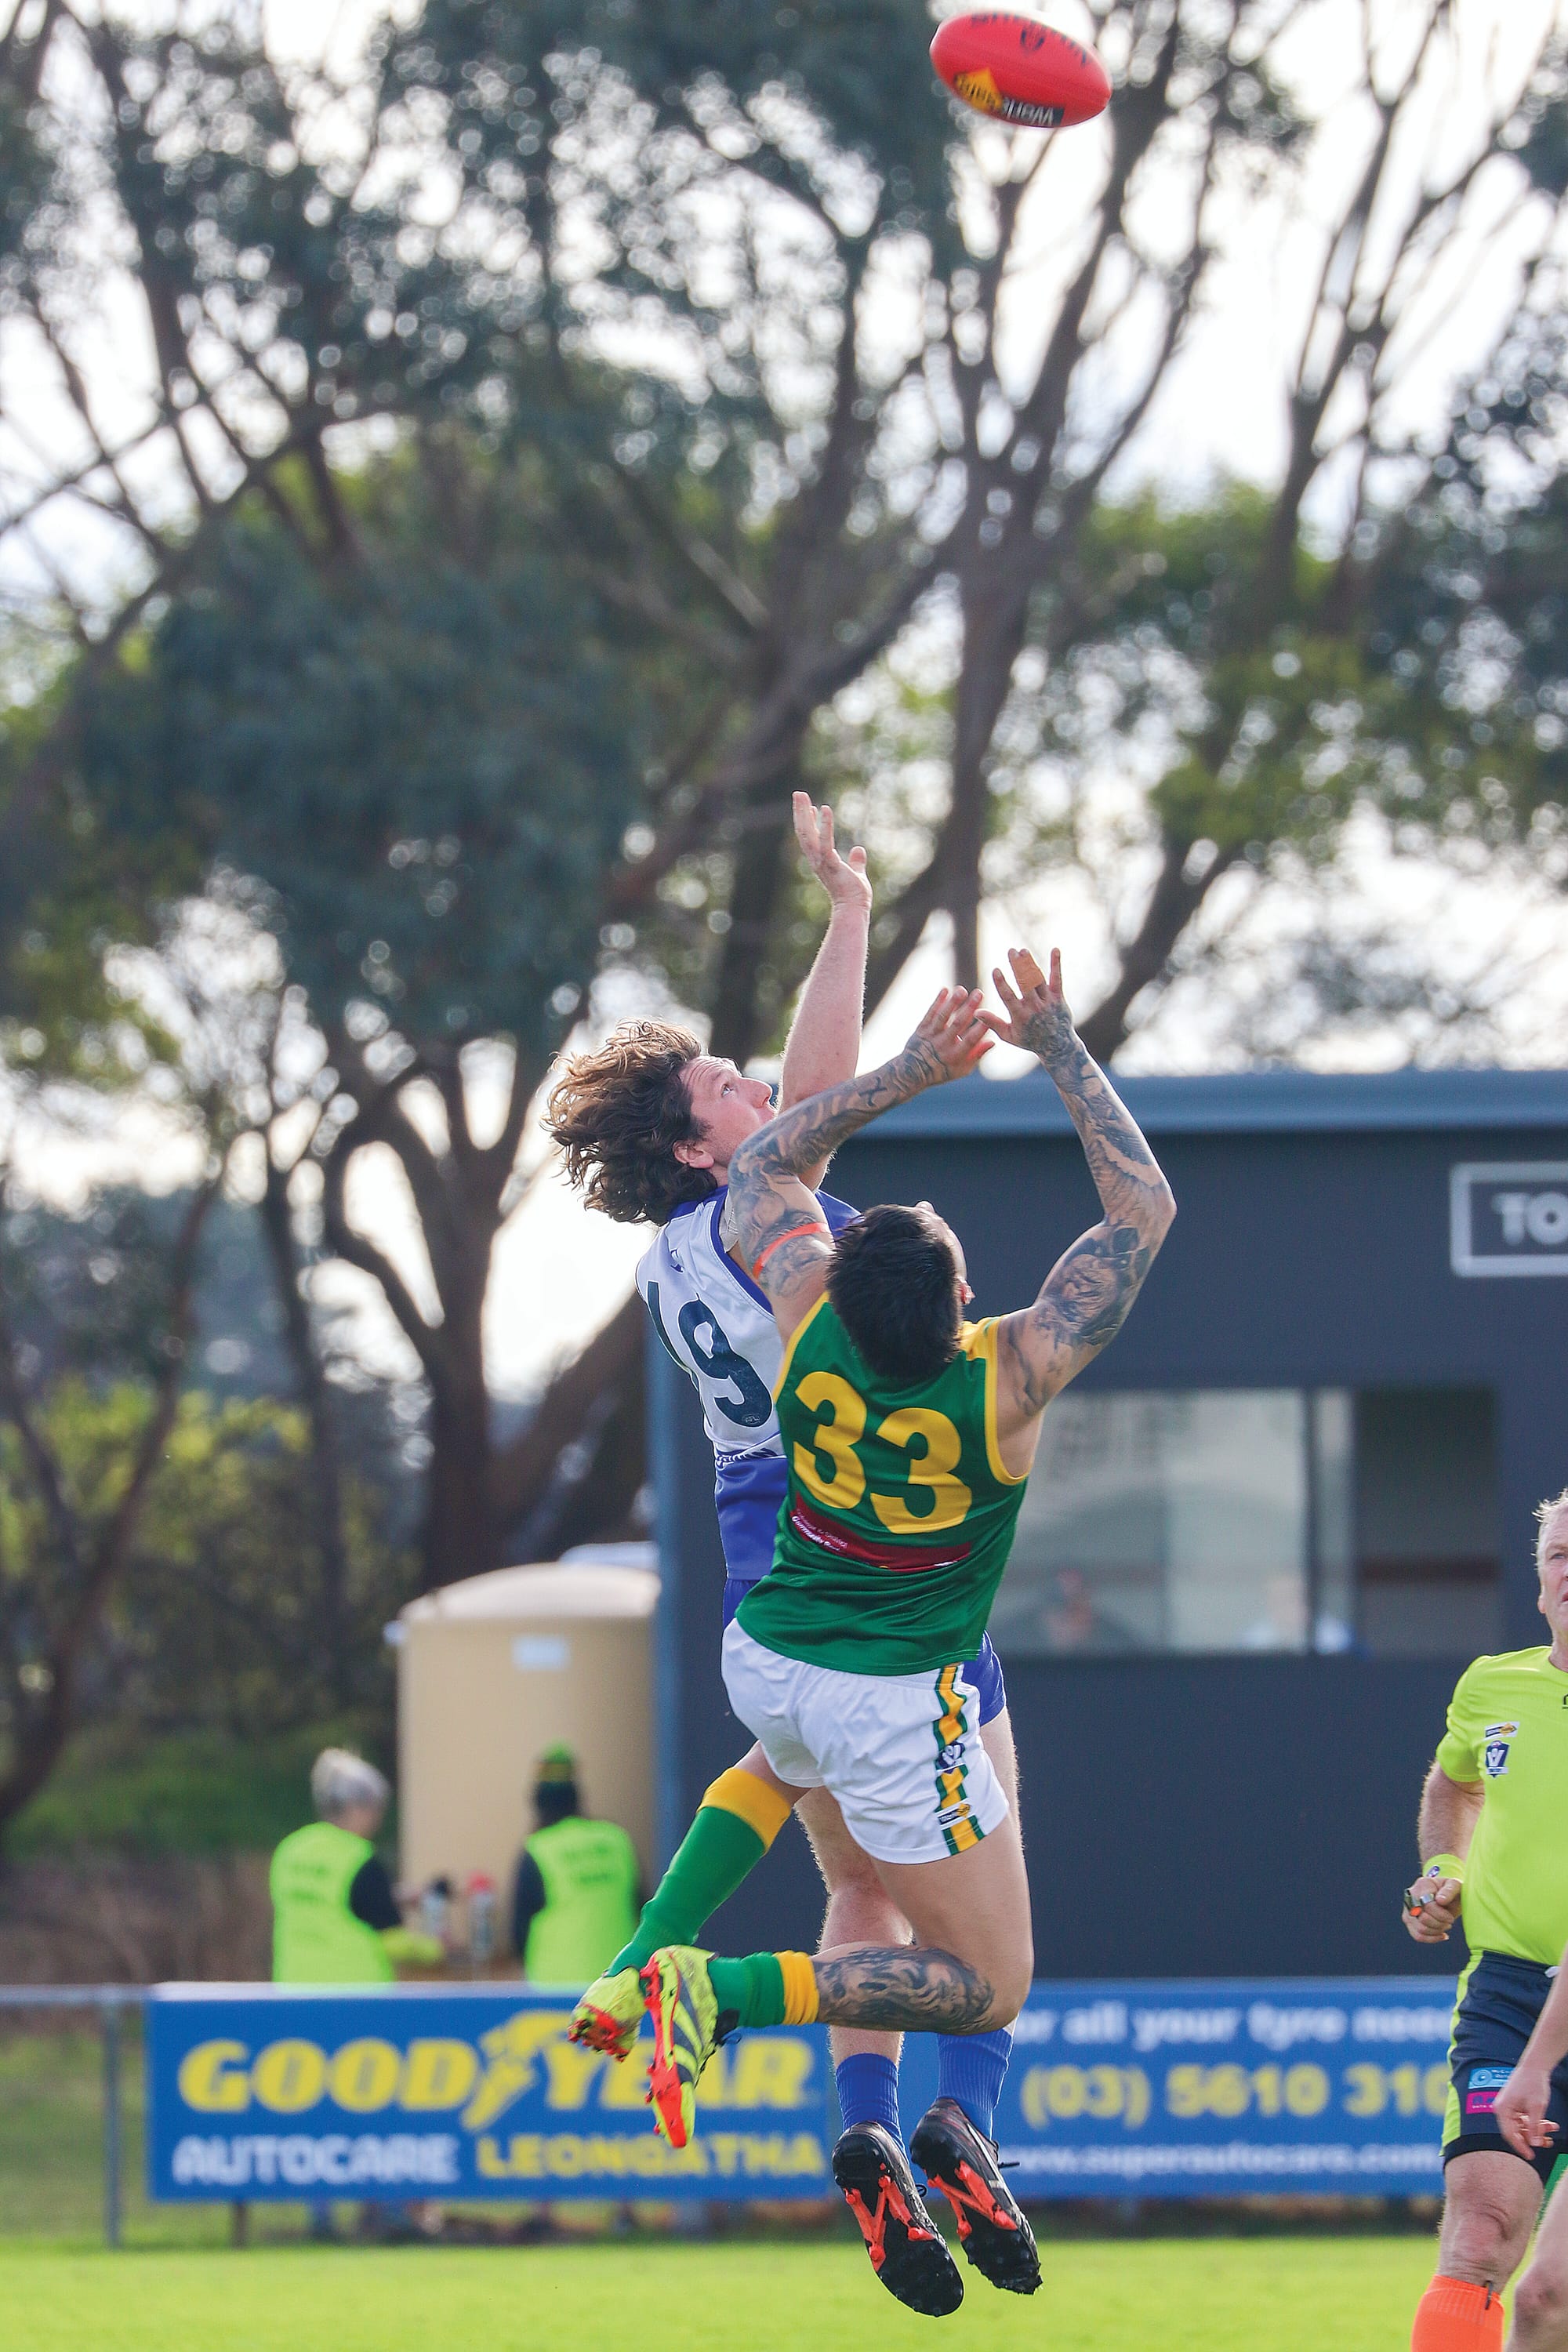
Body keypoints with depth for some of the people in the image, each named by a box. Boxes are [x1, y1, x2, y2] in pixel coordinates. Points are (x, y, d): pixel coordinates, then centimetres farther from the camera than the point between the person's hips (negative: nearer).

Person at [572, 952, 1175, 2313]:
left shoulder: (815, 1322, -14)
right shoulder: (1012, 1377, -22)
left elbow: (766, 1165, 4)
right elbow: (1144, 1207, -14)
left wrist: (908, 1075, -3)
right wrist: (1060, 1047, -10)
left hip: (766, 1660, 5)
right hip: (900, 1711, -5)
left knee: (784, 1760, 40)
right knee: (990, 1988, 3)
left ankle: (643, 1964, 21)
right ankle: (724, 1993, -17)